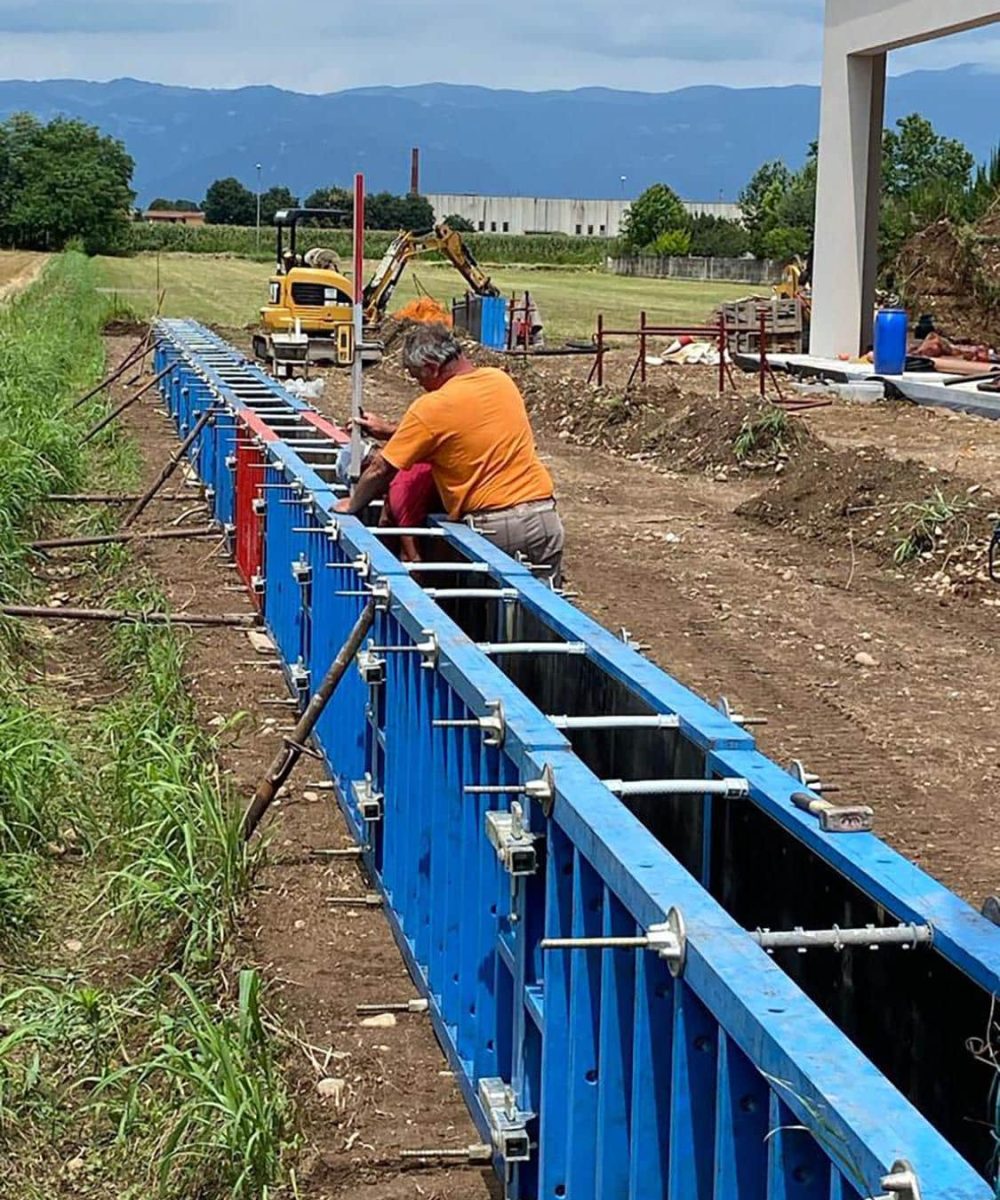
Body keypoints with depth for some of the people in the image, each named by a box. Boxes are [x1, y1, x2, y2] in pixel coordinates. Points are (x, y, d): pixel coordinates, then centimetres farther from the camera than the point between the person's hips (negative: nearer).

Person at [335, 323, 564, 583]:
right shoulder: (501, 380, 9)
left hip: (494, 527, -5)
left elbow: (382, 470, -1)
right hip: (545, 516, 5)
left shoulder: (431, 408, -9)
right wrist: (392, 430, 27)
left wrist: (352, 505, 17)